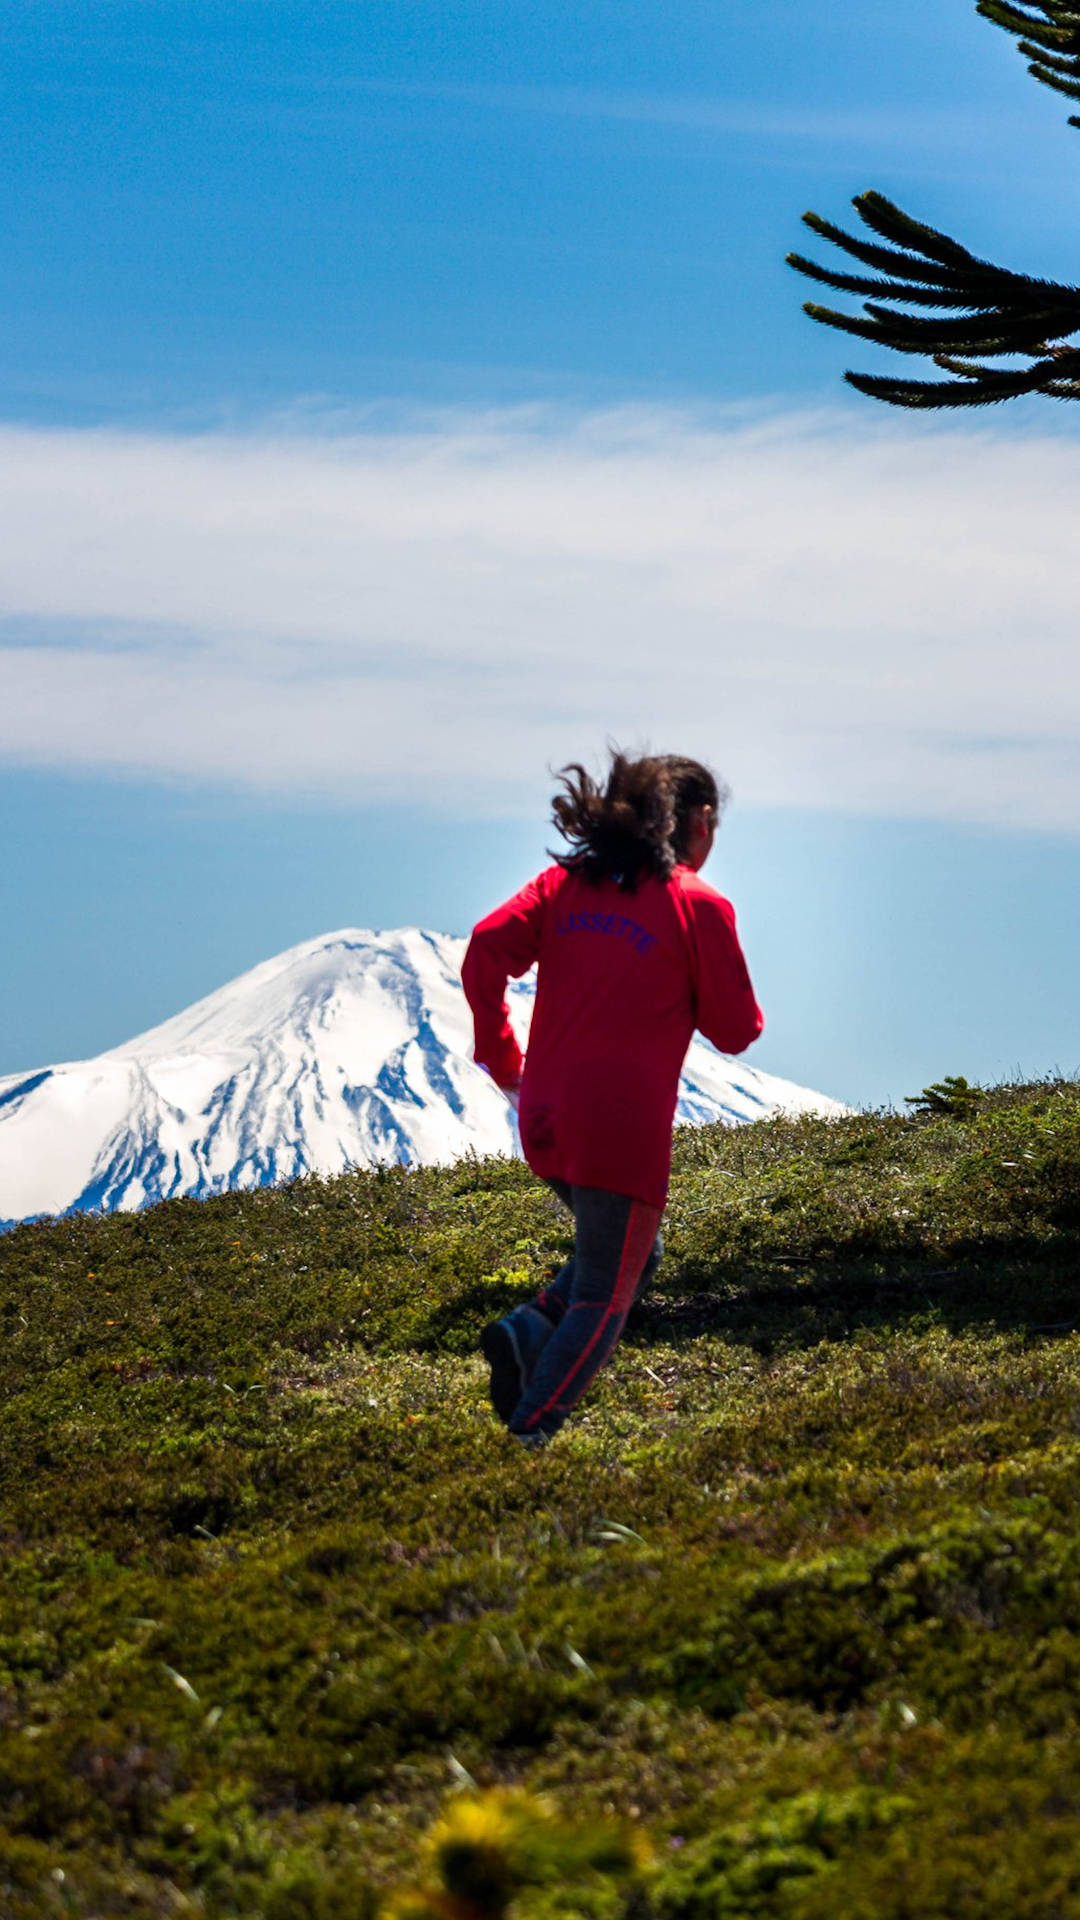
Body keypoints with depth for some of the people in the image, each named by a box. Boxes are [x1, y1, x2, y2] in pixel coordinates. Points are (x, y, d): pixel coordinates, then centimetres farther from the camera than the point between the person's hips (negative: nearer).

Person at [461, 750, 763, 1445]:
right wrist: (712, 996, 23)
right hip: (623, 1128, -6)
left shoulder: (566, 881, 9)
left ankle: (529, 1329, 3)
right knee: (604, 1296, 3)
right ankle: (530, 1431, -9)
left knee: (633, 1252, 25)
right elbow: (735, 1030, 0)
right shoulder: (699, 905, -3)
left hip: (545, 1120, 6)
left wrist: (501, 1055, 6)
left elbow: (486, 950, -3)